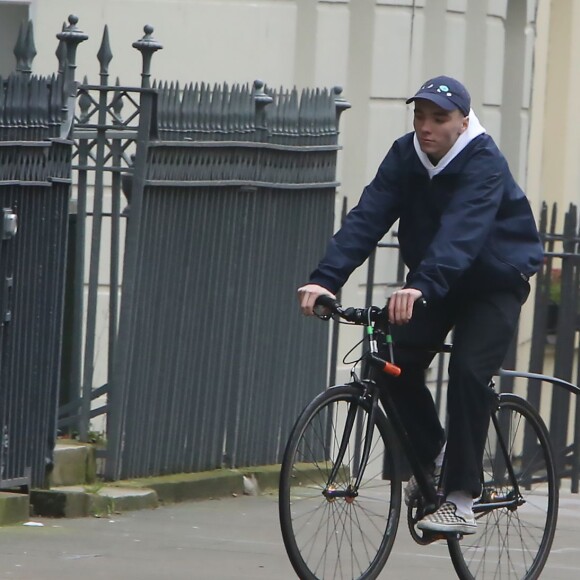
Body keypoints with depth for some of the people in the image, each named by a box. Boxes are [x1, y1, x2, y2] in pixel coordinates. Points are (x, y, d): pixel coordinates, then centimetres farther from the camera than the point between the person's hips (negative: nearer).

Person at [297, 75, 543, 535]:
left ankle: (461, 500, -16)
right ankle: (431, 455, 16)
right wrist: (325, 279, -35)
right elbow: (368, 218, -21)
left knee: (469, 372, -21)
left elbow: (461, 233, -43)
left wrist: (422, 288, -59)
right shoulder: (405, 156, -12)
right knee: (397, 364, -10)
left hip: (495, 281, -5)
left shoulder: (484, 165, -27)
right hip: (432, 280, 5)